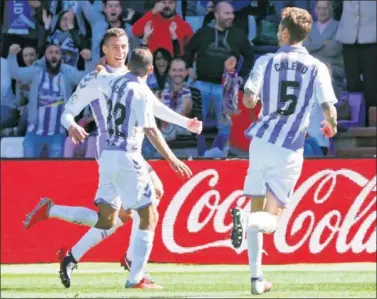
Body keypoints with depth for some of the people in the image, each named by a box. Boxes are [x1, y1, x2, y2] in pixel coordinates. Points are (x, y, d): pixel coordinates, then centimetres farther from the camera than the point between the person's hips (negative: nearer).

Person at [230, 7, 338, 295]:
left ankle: (257, 278, 6)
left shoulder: (266, 61, 0)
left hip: (261, 142, 1)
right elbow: (329, 111, -9)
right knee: (271, 220, 3)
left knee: (258, 208, 14)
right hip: (290, 151, -1)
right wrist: (331, 127, 15)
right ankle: (246, 218, -33)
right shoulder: (317, 68, -1)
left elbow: (248, 100, -9)